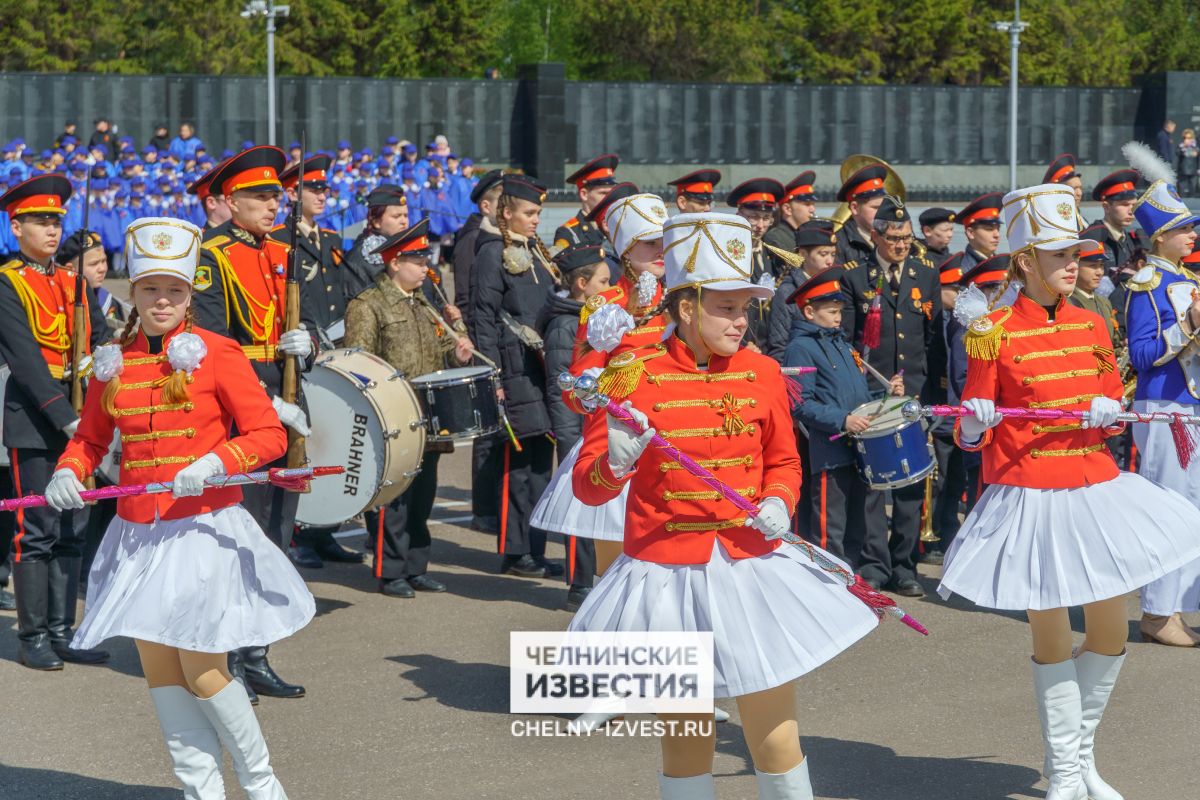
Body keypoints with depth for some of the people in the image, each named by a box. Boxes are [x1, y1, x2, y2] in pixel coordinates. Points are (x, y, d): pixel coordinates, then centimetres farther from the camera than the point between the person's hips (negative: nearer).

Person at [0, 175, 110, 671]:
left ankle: (62, 632, 15)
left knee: (71, 531, 8)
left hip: (77, 418, 6)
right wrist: (65, 417, -21)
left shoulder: (74, 284, 15)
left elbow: (102, 342, 8)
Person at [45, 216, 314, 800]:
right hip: (137, 533, 5)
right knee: (157, 666, 6)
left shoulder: (216, 353, -6)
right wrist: (67, 472, -4)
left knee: (201, 670, -4)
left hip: (204, 529, -5)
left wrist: (213, 463, -24)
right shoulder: (113, 362, 6)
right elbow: (90, 438, 17)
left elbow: (270, 436, -8)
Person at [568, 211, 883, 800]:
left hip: (752, 569, 2)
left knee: (776, 738, 6)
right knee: (685, 739, 10)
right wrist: (616, 463, -27)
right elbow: (588, 487, -6)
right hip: (667, 573, -2)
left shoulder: (761, 373, 1)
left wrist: (779, 502, -6)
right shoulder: (635, 377, -8)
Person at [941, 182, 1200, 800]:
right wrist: (974, 424, -28)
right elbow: (970, 432, -6)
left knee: (1110, 632, 8)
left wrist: (1109, 414, -7)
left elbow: (1113, 407, 15)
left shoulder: (1091, 325, 8)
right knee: (1051, 635, 3)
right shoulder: (994, 333, -7)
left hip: (1096, 489, 5)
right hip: (1029, 495, -5)